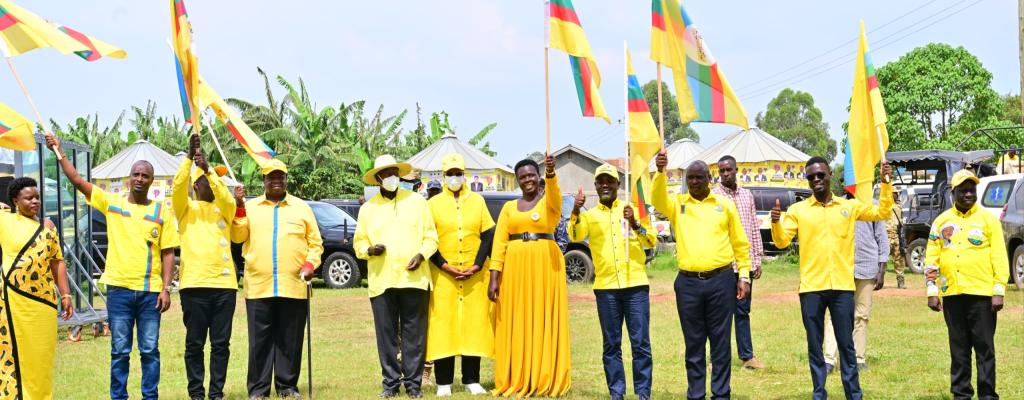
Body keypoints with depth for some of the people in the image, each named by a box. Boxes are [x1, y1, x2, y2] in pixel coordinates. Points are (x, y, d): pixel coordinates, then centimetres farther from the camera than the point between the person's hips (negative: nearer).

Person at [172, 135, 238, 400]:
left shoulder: (224, 209, 15)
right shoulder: (186, 208, 10)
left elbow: (227, 198, -7)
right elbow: (177, 187, -9)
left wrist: (208, 168, -17)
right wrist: (189, 157, -19)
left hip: (224, 283, 2)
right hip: (194, 283, -2)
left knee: (221, 343, 4)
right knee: (195, 343, 1)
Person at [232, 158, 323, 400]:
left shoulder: (302, 208, 12)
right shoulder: (249, 207, 12)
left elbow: (316, 243, 11)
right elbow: (237, 236, 1)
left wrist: (310, 264, -6)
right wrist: (239, 206, -8)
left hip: (294, 287, 0)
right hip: (258, 287, 0)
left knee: (290, 341, 3)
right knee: (260, 341, 1)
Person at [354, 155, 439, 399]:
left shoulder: (417, 202, 9)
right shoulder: (368, 208, 11)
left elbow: (430, 237, 9)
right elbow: (358, 243, 14)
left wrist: (421, 255, -9)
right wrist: (369, 249, -8)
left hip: (414, 278, -1)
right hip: (381, 280, 1)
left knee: (414, 334, 0)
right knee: (386, 334, 2)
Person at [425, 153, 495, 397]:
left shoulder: (477, 201, 10)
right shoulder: (434, 204, 6)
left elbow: (488, 235, 6)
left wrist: (477, 265, -7)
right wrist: (444, 265, -11)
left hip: (475, 275, 1)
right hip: (443, 275, -1)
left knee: (474, 324, 1)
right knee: (443, 325, -3)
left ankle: (472, 380, 9)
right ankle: (443, 382, 3)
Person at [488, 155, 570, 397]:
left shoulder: (550, 201, 4)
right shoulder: (509, 207, 12)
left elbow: (553, 192, -21)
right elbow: (499, 243, 6)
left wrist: (551, 172, -42)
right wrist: (494, 277, -4)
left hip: (546, 266, -2)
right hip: (515, 268, 3)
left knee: (545, 321, 0)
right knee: (516, 324, 3)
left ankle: (546, 381, 5)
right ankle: (517, 381, 8)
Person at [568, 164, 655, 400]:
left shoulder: (632, 210, 8)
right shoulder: (590, 215, 10)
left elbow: (651, 241, -1)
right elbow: (576, 236, -10)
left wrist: (634, 223, -19)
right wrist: (576, 211, -27)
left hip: (636, 285, -1)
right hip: (605, 287, 1)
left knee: (641, 343, -2)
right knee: (611, 344, 5)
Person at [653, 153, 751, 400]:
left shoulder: (725, 204, 8)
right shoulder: (677, 204, 8)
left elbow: (740, 243, 9)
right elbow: (657, 200, -15)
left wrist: (744, 276, 3)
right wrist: (660, 172, -31)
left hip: (721, 281, 0)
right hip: (688, 282, 1)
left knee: (721, 342, 4)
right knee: (694, 344, 7)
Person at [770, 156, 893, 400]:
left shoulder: (849, 206, 9)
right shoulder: (798, 210, 5)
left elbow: (881, 213, 10)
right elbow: (782, 241, 0)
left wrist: (886, 184, 0)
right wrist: (776, 222, -19)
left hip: (842, 287, 0)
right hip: (811, 288, 0)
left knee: (846, 344, 5)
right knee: (814, 345, 6)